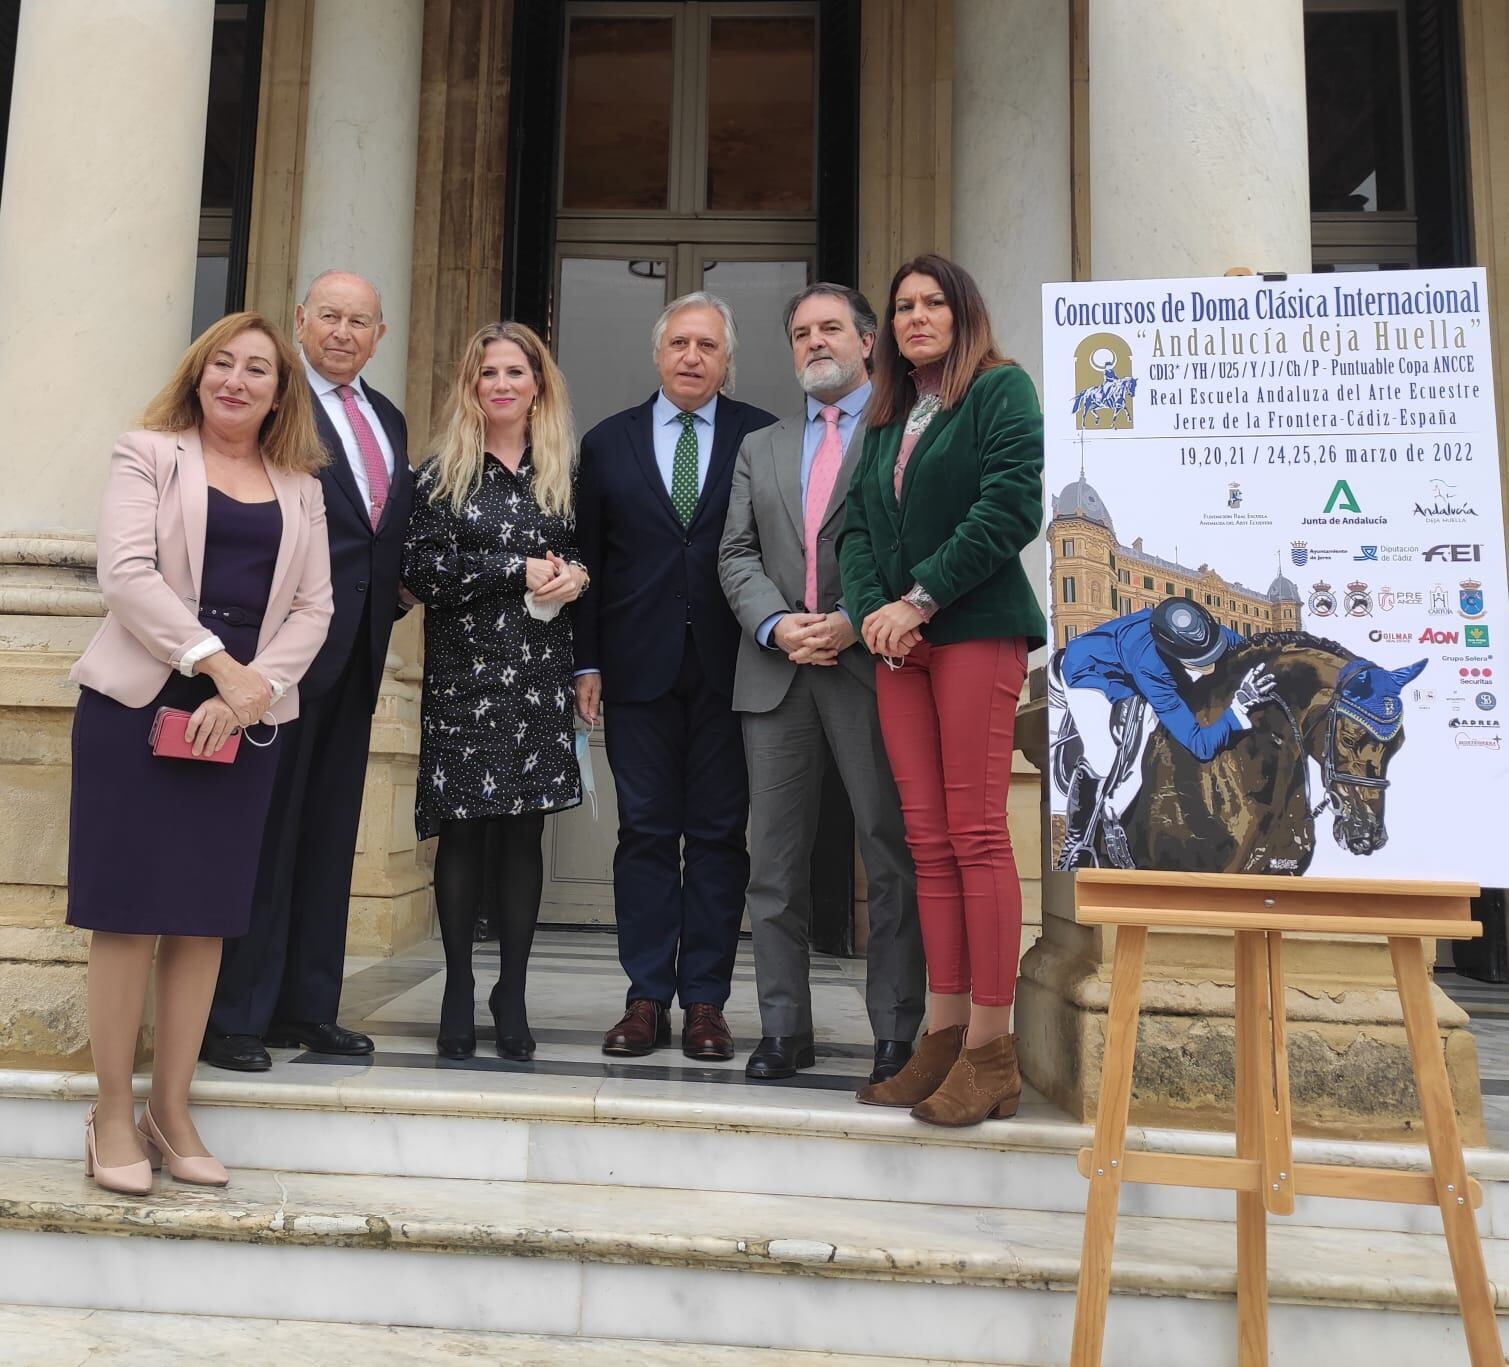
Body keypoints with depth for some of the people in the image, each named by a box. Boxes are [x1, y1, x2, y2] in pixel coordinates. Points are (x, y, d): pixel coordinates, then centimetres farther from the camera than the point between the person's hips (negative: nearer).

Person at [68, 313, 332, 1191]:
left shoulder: (300, 488, 13)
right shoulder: (150, 454, 5)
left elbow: (313, 607, 6)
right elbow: (126, 573, -8)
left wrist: (256, 688, -10)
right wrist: (219, 664, -15)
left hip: (248, 717, 3)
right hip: (140, 703, -3)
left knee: (207, 915, 5)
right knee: (130, 909, 0)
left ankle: (171, 1110, 16)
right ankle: (113, 1113, 12)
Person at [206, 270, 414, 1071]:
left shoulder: (388, 419, 19)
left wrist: (393, 596, 1)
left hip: (356, 647, 7)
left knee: (329, 832, 12)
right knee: (265, 829, -1)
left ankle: (307, 1007, 23)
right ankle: (233, 1016, 11)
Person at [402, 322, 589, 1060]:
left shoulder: (565, 468, 12)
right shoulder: (442, 470, 3)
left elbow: (583, 555, 18)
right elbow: (421, 569, -6)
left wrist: (574, 576, -6)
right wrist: (519, 570, -10)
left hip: (539, 674, 2)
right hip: (464, 674, -2)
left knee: (525, 832, 4)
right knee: (462, 833, 2)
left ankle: (512, 993, 15)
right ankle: (458, 992, 15)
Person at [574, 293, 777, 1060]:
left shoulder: (762, 438, 5)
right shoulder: (608, 443, 11)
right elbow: (588, 560, 8)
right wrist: (586, 663, 2)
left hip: (730, 668, -1)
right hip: (638, 666, 2)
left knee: (720, 832, 4)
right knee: (645, 831, 5)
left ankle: (705, 1001, 14)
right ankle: (647, 998, 14)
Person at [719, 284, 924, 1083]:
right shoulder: (760, 448, 20)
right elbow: (736, 555, 12)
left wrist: (855, 623, -14)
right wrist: (776, 625, -5)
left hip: (872, 664, -4)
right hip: (776, 672, 5)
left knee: (892, 855, 0)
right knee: (775, 859, 5)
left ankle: (896, 1035, 10)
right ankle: (784, 1028, 15)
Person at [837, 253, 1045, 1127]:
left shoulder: (1002, 390, 4)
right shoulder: (887, 420, 23)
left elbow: (1012, 506, -10)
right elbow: (856, 528, 16)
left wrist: (920, 600, -12)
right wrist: (871, 611, -3)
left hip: (976, 630, -6)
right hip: (898, 643, 6)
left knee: (976, 833, -9)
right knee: (928, 840, 3)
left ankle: (991, 1050, -2)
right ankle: (944, 1036, 8)